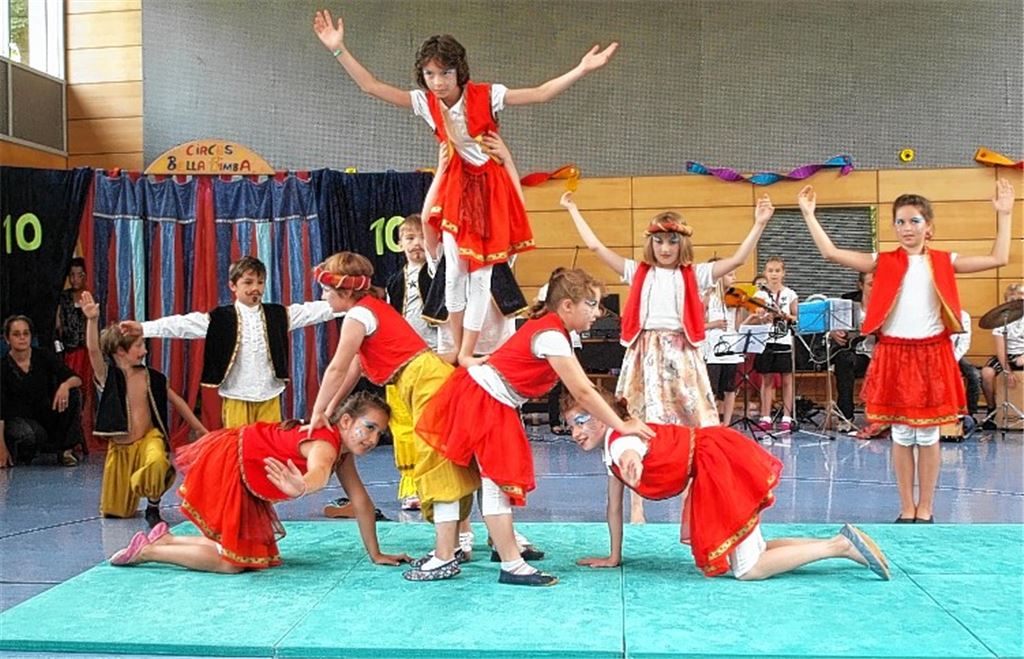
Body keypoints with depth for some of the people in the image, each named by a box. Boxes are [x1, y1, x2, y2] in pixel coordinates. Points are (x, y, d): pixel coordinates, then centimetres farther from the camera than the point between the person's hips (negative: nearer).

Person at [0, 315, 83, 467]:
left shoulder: (43, 357, -4)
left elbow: (77, 379, -8)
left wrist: (66, 385, -33)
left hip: (46, 413, 3)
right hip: (17, 419, -3)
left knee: (72, 394, -23)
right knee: (29, 434, -37)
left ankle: (64, 449, -12)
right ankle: (15, 452, 0)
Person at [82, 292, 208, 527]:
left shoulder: (152, 377, -2)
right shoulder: (108, 376, -10)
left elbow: (177, 402, 7)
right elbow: (93, 350, -27)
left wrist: (202, 431, 9)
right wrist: (92, 320, -43)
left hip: (148, 439, 0)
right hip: (120, 447, 0)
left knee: (157, 462, -38)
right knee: (115, 511, 10)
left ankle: (153, 508, -12)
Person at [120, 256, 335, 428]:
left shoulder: (278, 315, 5)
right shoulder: (219, 319, -2)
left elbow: (311, 311, -1)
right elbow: (184, 324, -10)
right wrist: (143, 328, -20)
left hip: (269, 397, 2)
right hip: (236, 397, -2)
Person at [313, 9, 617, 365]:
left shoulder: (486, 95, -13)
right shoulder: (426, 102, -5)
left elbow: (541, 93, -12)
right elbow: (371, 86, -6)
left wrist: (582, 69, -23)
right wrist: (339, 50, -14)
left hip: (489, 188, -2)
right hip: (455, 188, 2)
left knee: (480, 272, 0)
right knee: (455, 270, 2)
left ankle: (467, 354, 6)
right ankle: (457, 349, 17)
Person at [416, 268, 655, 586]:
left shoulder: (552, 327, 9)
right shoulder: (551, 336, -21)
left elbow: (580, 387, 12)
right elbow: (583, 391, -20)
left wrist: (608, 419, 5)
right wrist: (621, 426, -14)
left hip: (488, 398, 10)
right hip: (484, 401, -10)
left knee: (494, 477, 19)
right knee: (499, 479, -7)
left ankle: (503, 541, 32)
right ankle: (512, 566, -3)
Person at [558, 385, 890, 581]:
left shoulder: (618, 439, -16)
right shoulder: (611, 455, 14)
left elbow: (632, 452, -43)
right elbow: (614, 507, 22)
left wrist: (632, 463, -67)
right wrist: (614, 557, 23)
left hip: (719, 462, -10)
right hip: (712, 473, 10)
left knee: (748, 569, -7)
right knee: (751, 555, 14)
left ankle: (838, 545, 0)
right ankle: (839, 543, 16)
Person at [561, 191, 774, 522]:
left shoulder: (694, 275, 9)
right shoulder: (638, 272, 9)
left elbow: (737, 260, 2)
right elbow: (596, 246, 8)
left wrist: (758, 225, -6)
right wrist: (573, 210, 11)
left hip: (682, 356, 0)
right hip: (646, 355, 0)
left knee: (697, 427, -1)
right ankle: (636, 504, 10)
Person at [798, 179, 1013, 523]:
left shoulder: (944, 263, 5)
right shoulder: (883, 263, 3)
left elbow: (997, 259, 2)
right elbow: (830, 252, -3)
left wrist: (1003, 214, 2)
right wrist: (809, 215, -4)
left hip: (932, 355, 0)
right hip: (893, 355, 0)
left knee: (928, 435, 7)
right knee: (901, 436, 7)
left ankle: (925, 509, 19)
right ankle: (907, 509, 18)